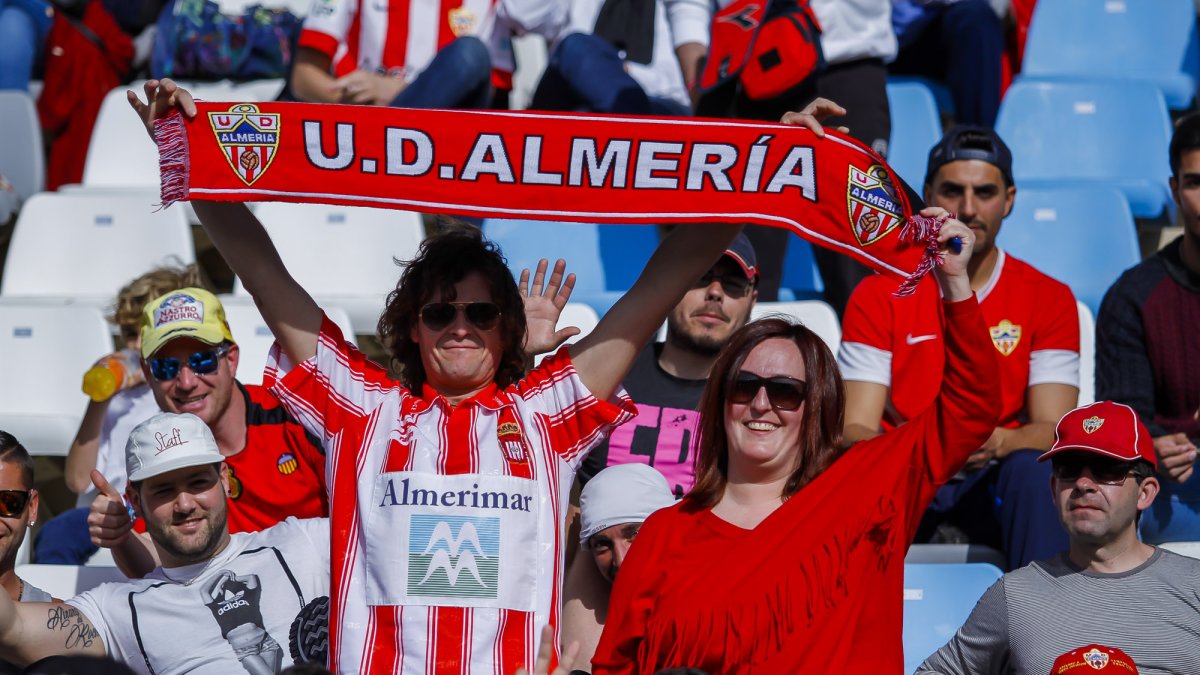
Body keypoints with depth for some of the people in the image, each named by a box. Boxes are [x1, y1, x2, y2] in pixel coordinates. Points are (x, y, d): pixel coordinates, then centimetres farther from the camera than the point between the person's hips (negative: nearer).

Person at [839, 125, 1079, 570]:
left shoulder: (1049, 300, 5)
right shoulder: (878, 296, 4)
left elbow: (1053, 429, -5)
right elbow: (855, 429, -5)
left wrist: (996, 442, -29)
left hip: (992, 482, 1)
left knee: (1034, 469, -32)